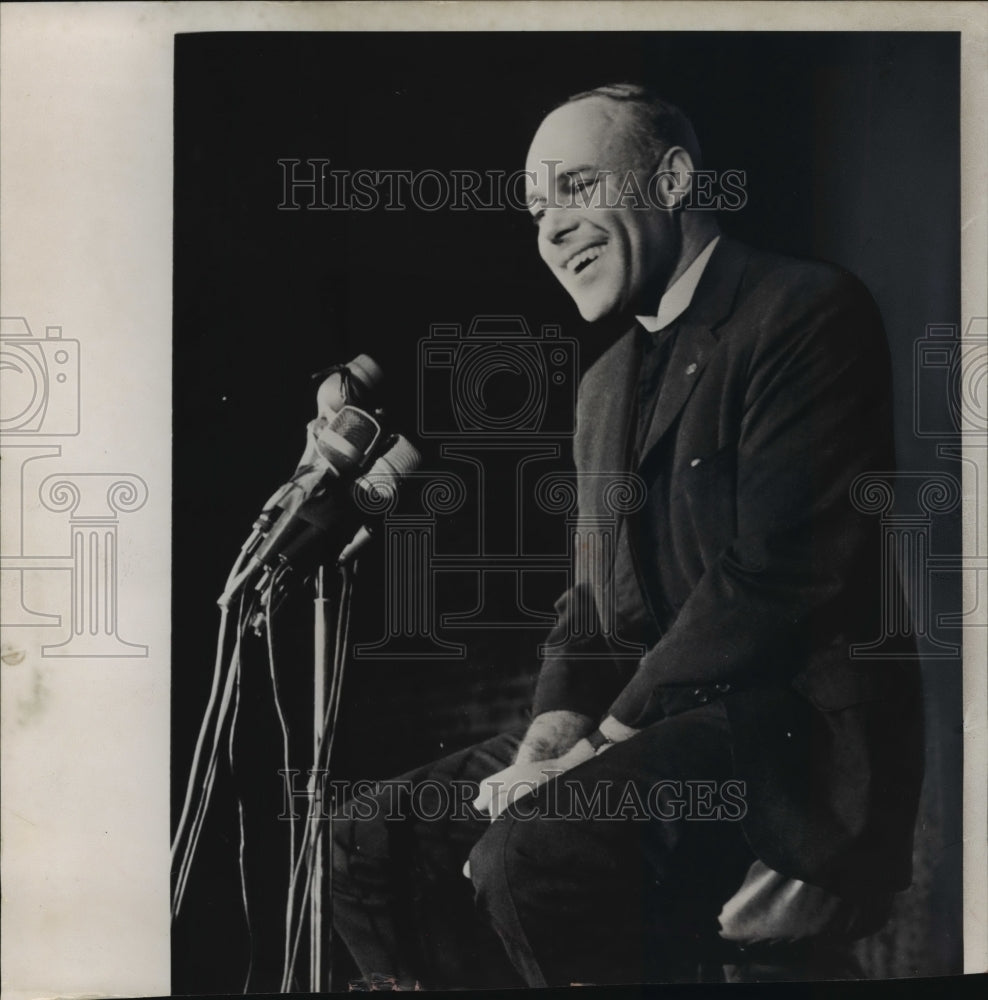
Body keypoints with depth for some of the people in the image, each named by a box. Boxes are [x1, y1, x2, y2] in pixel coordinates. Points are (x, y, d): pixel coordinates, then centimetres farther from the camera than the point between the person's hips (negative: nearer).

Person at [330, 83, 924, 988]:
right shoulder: (606, 382, 18)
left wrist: (606, 742, -16)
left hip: (797, 727, -8)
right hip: (638, 722, 8)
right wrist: (553, 733, -2)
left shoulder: (809, 312, -9)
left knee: (535, 854, -31)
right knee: (376, 847, -1)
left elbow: (775, 575, -18)